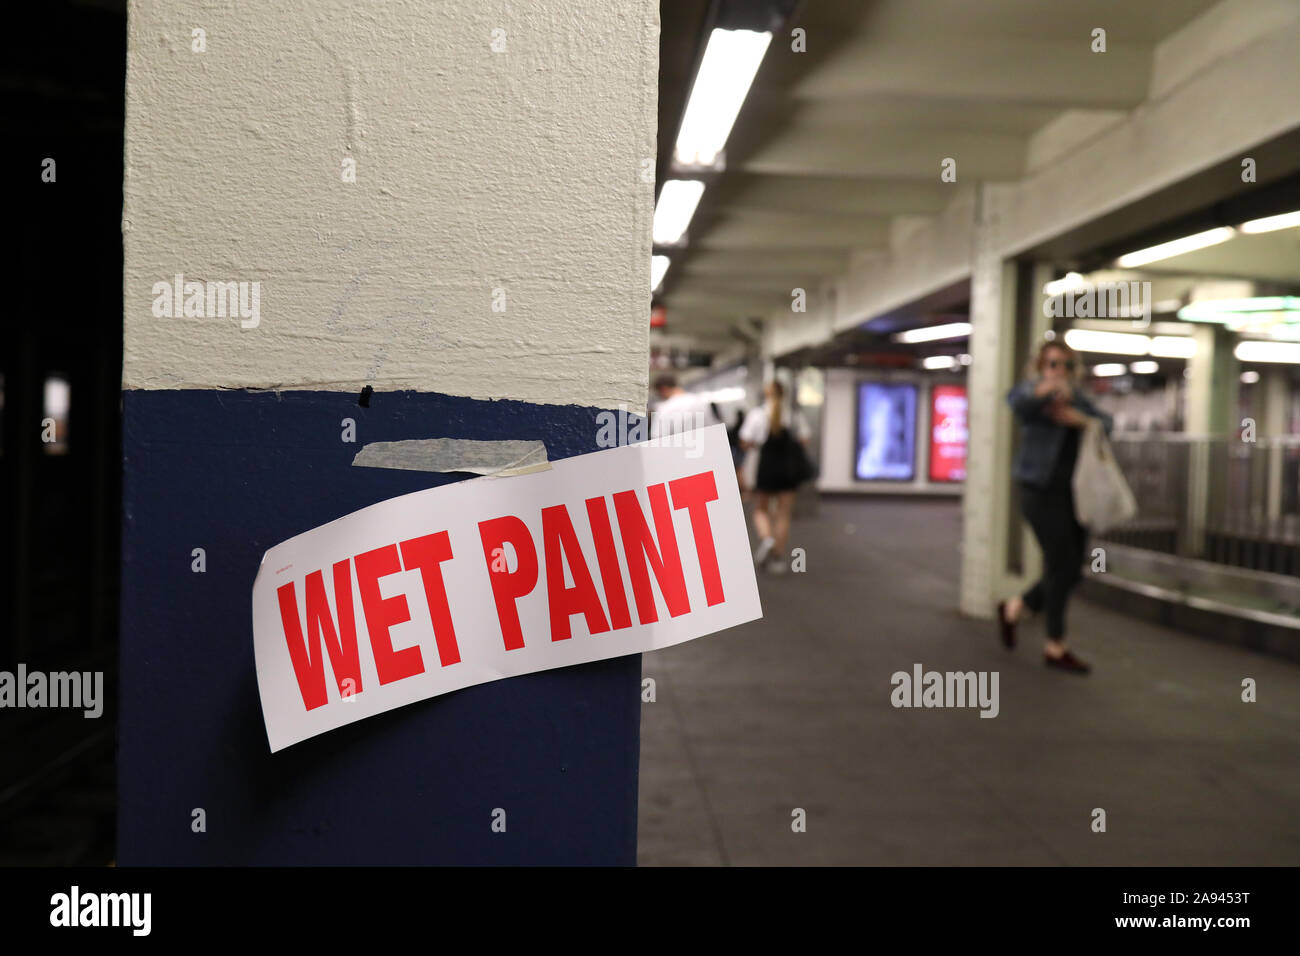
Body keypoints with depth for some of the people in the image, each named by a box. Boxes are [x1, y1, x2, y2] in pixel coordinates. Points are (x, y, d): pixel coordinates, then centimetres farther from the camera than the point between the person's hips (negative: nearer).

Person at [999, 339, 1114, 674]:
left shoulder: (1077, 398, 17)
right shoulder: (1032, 389, -3)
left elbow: (1106, 423, 3)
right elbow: (1018, 402, -27)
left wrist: (1080, 419, -15)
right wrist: (1047, 388, -45)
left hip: (1073, 492, 7)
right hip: (1042, 491, -7)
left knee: (1072, 571, 7)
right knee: (1062, 565, -8)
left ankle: (1013, 608, 29)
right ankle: (1056, 646, 6)